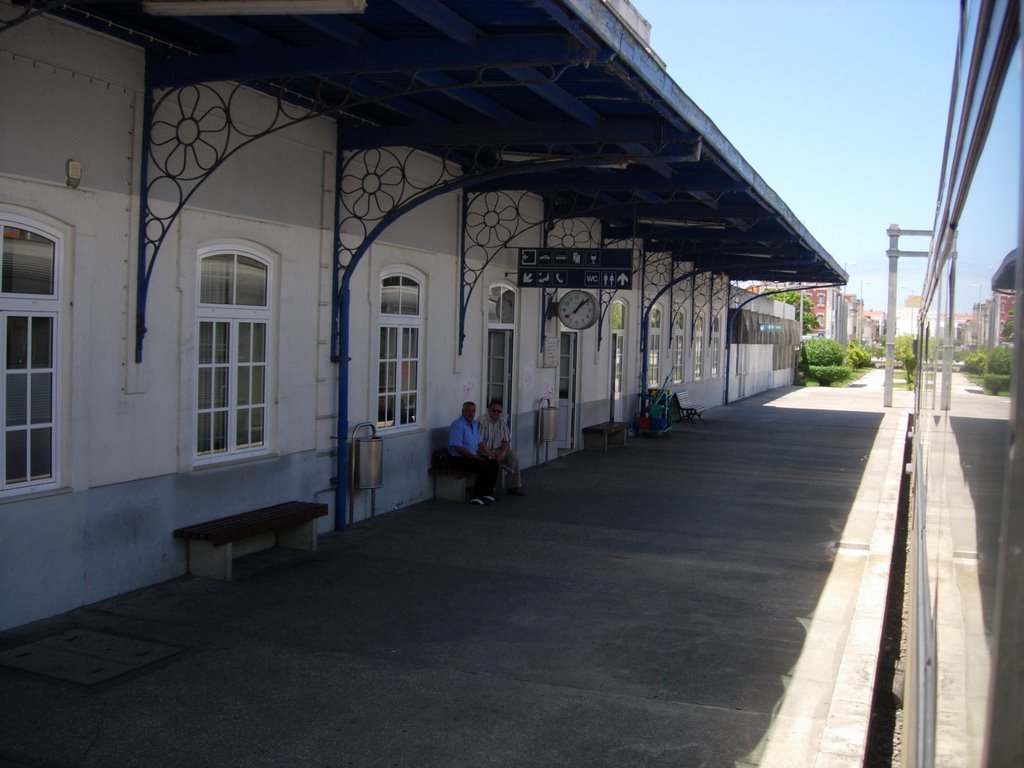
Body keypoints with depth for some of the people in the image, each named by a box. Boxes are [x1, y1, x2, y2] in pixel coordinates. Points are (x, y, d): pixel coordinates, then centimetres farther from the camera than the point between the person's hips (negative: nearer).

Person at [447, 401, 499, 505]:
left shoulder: (474, 424, 14)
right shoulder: (458, 425, -16)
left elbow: (480, 443, 19)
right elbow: (458, 447, -22)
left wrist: (487, 455, 1)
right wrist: (476, 457, -19)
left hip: (473, 456, 9)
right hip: (459, 459, -9)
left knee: (494, 463, -6)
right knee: (485, 466, -24)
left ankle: (488, 493, 4)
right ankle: (477, 496, -16)